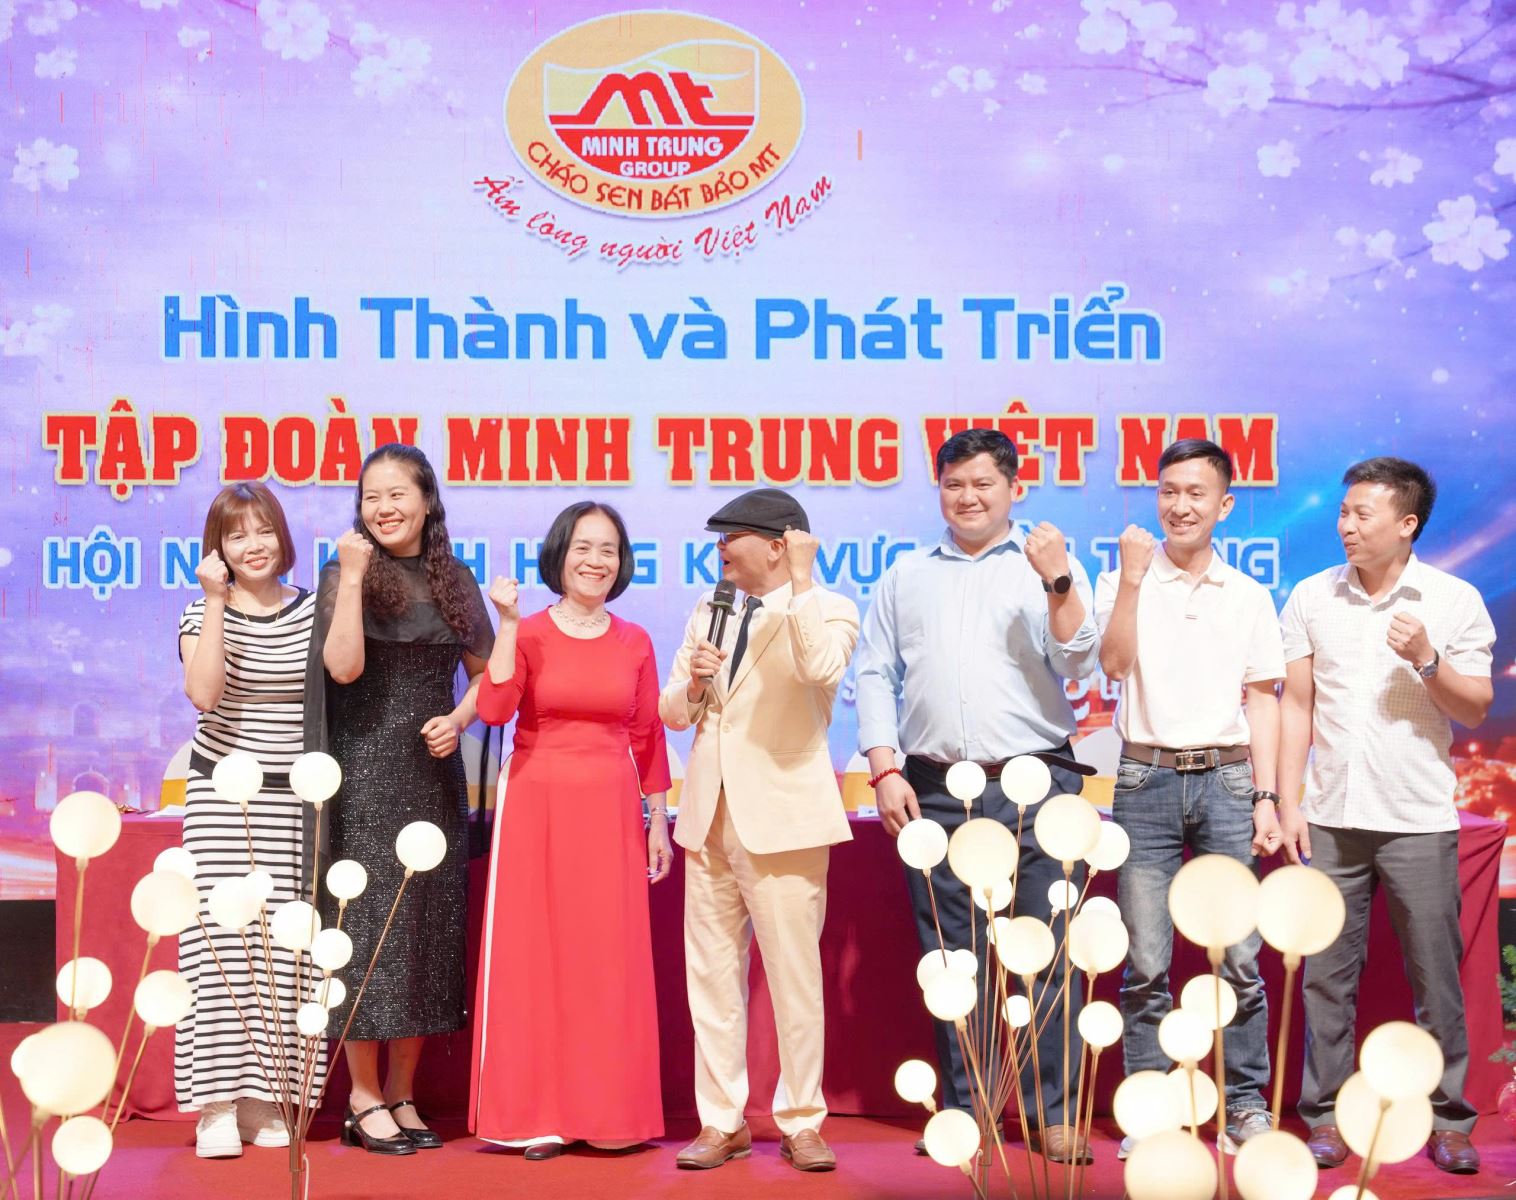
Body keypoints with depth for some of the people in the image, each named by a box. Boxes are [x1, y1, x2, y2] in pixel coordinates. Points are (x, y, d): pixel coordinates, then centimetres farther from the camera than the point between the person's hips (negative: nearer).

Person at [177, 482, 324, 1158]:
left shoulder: (311, 611, 5)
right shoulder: (204, 614, 1)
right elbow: (203, 692, -17)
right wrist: (216, 600, -16)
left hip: (296, 798, 2)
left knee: (284, 945, 0)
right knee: (221, 939, -6)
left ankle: (264, 1096, 10)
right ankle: (219, 1103, -3)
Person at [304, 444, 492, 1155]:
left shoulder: (454, 581, 9)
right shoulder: (344, 574, -2)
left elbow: (484, 673, 14)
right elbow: (342, 667, -16)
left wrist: (458, 719, -4)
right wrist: (352, 576, -18)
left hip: (433, 772, 4)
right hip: (366, 771, -4)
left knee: (429, 925, 6)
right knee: (368, 919, -4)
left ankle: (402, 1095, 15)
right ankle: (364, 1101, 5)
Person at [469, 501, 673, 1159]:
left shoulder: (634, 642, 8)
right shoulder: (529, 633, 1)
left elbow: (648, 738, 10)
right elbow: (494, 709, -15)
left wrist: (658, 823, 9)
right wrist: (507, 622, -17)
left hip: (611, 812, 2)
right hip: (537, 808, -2)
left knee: (609, 960, 3)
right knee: (536, 955, 0)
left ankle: (608, 1111, 12)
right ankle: (537, 1114, 7)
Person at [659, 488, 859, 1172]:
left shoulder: (827, 610, -3)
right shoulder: (709, 611, 16)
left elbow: (822, 668, -26)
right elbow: (670, 712, 17)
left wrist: (800, 581, -20)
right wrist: (693, 682, -4)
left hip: (783, 819, -6)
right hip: (710, 815, 6)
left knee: (794, 975, -2)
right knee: (712, 975, 8)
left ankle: (801, 1123, 10)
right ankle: (722, 1122, 16)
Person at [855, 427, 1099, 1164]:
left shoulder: (1050, 566, 9)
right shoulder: (907, 575, 15)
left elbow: (1079, 666, -1)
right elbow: (875, 673, 11)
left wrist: (1057, 583, -14)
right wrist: (883, 770, 0)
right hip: (933, 791, 2)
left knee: (1046, 954, -2)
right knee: (949, 957, 6)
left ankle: (1053, 1111, 6)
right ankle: (961, 1110, 15)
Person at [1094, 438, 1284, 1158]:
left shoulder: (1249, 598, 11)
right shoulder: (1125, 582, 6)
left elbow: (1262, 700, 10)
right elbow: (1113, 664, -10)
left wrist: (1266, 797, 3)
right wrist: (1132, 577, -17)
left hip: (1225, 781, 1)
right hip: (1146, 781, -1)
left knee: (1240, 958, -1)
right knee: (1145, 963, 1)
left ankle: (1246, 1106, 11)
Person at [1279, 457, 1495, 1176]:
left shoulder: (1454, 601, 1)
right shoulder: (1312, 598, 7)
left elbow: (1475, 710, 2)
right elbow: (1295, 704, 8)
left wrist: (1428, 660, -16)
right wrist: (1288, 803, 3)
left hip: (1418, 820, -2)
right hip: (1331, 817, 2)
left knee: (1435, 974, 2)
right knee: (1325, 973, 4)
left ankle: (1447, 1117, 14)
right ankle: (1326, 1114, 13)